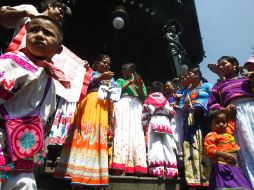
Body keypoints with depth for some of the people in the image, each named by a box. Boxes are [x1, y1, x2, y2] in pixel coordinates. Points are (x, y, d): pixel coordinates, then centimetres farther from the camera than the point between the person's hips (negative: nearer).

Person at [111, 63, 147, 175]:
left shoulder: (139, 81, 24)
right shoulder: (120, 80, 22)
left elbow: (143, 96, 12)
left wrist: (140, 86, -4)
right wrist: (129, 82, -1)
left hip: (136, 108, 2)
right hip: (123, 106, -1)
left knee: (136, 133, -10)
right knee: (123, 132, -14)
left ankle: (137, 166, -13)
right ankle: (121, 165, -19)